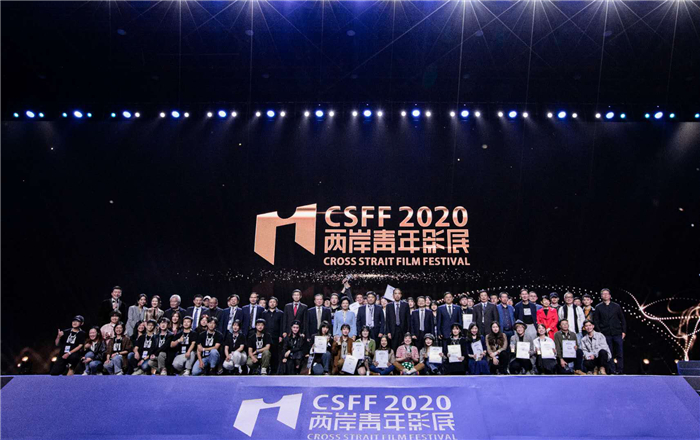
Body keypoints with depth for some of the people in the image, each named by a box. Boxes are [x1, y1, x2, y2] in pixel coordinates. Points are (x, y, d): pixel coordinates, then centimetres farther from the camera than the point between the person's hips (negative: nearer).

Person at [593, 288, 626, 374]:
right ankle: (612, 371, 4)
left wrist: (623, 331, 3)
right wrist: (599, 332, -4)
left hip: (617, 333, 1)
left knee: (619, 353, 1)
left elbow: (622, 319, 11)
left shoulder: (616, 306, 10)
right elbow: (596, 321, 5)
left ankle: (620, 370, 9)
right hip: (606, 334, -1)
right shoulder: (598, 307, 7)